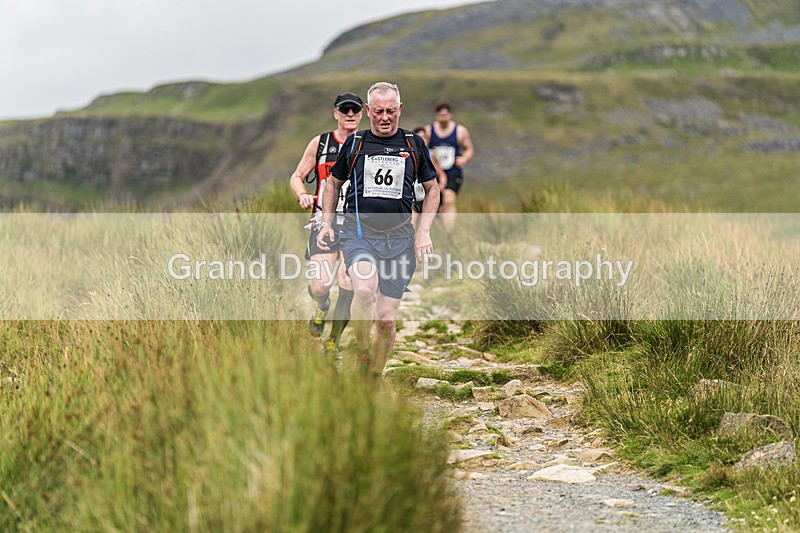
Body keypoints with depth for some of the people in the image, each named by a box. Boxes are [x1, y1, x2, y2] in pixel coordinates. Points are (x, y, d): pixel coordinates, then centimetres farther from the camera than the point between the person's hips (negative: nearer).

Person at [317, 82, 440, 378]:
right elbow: (334, 184, 21)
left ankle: (374, 379, 20)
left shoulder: (413, 145, 8)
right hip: (358, 233, -1)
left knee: (386, 318, 0)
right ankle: (362, 354, -11)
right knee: (365, 290, -31)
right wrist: (326, 224, 9)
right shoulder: (354, 143, 7)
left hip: (399, 238, 1)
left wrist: (423, 232, 6)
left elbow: (432, 189, 17)